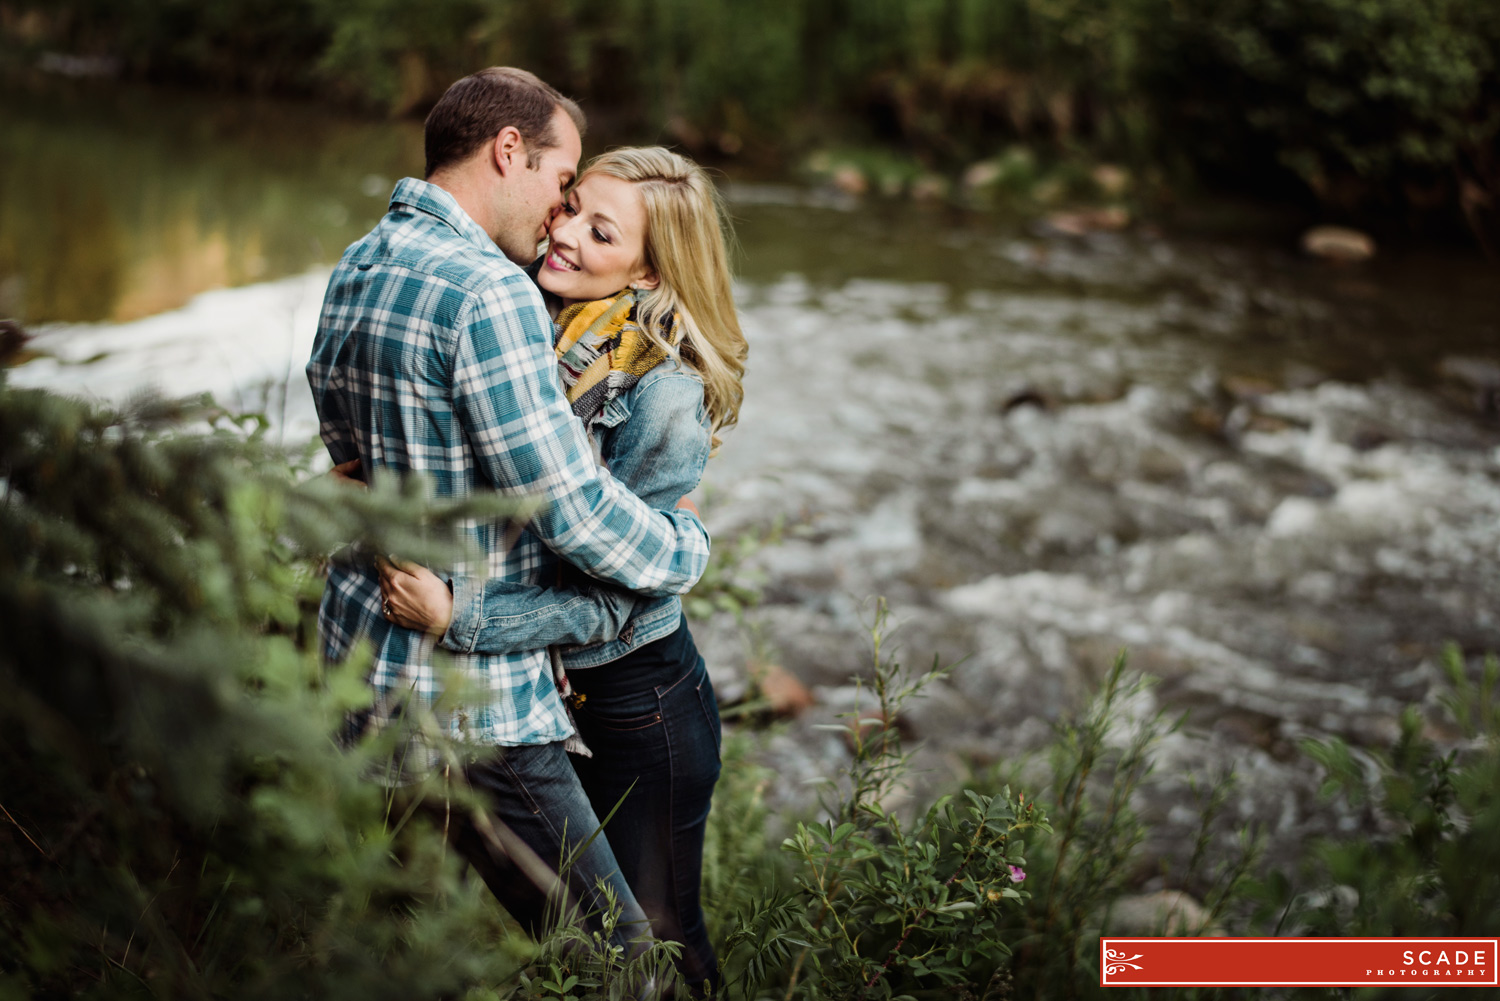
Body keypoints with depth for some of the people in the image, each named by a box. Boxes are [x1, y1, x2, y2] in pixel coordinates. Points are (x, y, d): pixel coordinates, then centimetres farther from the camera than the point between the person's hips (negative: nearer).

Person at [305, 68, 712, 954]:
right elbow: (572, 508, -21)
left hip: (356, 654, 10)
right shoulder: (488, 294, -20)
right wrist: (687, 546, -3)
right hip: (464, 701, -10)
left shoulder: (354, 274, 10)